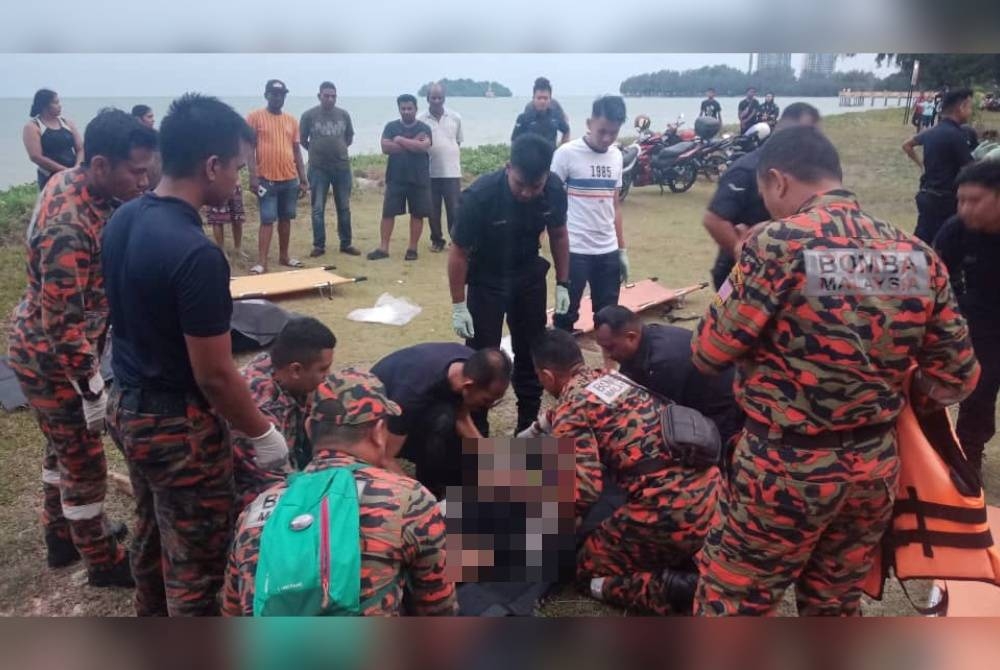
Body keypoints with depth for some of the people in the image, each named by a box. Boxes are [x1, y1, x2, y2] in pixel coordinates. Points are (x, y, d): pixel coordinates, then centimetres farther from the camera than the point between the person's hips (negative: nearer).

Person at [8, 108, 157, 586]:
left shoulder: (71, 181, -4)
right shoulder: (68, 229, -34)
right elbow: (64, 326, -30)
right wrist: (93, 389, -22)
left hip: (41, 343, 9)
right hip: (50, 358, -9)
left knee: (64, 447, 25)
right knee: (85, 464, 7)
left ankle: (61, 536, 46)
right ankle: (103, 562, 27)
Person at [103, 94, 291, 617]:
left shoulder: (122, 220, -1)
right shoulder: (196, 254, -29)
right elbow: (215, 376, -24)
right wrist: (262, 434, -9)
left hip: (126, 407, 9)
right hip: (178, 425, -9)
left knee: (152, 531, 28)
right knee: (197, 559, 9)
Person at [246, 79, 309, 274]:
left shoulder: (291, 120, 11)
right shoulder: (255, 117, -1)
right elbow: (249, 148, -5)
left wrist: (303, 179, 11)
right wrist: (253, 176, -13)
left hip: (290, 179, 4)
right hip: (267, 179, -4)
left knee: (286, 218, 12)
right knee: (267, 220, -6)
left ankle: (284, 256, 23)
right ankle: (261, 262, -3)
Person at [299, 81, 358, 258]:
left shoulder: (344, 115, 3)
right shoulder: (309, 115, -4)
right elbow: (302, 140, 6)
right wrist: (317, 151, 12)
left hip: (342, 167, 2)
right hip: (318, 169, -2)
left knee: (344, 208, 8)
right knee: (318, 209, 1)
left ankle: (346, 244, 17)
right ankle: (319, 245, 9)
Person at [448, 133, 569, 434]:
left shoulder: (554, 190, -20)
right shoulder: (480, 195, -31)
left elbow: (558, 234, 0)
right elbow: (459, 251, -19)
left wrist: (563, 284, 1)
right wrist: (458, 306, -16)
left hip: (529, 276, 4)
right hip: (487, 280, -4)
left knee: (532, 354, 11)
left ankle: (529, 426, 26)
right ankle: (476, 432, 13)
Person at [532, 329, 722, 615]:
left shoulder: (570, 408, -6)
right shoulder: (610, 377, 19)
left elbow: (584, 489, -15)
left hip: (669, 510, -8)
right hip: (710, 488, 8)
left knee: (589, 570, 15)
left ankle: (673, 589, -7)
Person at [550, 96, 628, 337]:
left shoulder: (616, 156, 9)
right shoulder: (566, 154, -8)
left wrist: (622, 249, 15)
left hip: (608, 251, 5)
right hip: (574, 251, -5)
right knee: (566, 316, 1)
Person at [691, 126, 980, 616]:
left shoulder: (775, 243, -17)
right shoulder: (918, 255, 1)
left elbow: (708, 353, -12)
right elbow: (957, 376, 4)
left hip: (787, 466, -6)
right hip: (875, 465, 6)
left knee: (730, 604, 12)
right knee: (836, 604, 24)